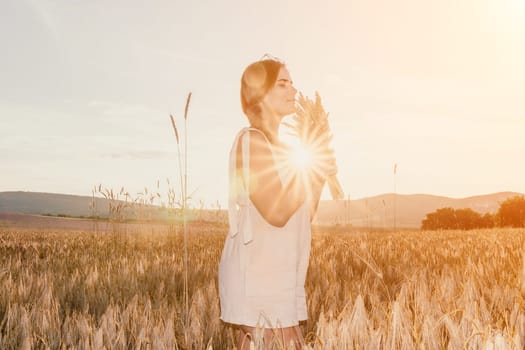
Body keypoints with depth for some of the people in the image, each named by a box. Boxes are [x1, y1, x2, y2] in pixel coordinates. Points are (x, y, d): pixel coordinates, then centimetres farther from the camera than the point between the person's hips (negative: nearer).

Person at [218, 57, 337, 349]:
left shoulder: (276, 145, 16)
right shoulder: (251, 140, -11)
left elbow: (304, 219, 16)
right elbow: (277, 212, -20)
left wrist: (320, 172, 7)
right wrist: (315, 171, -11)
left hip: (279, 277, 9)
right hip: (257, 276, -9)